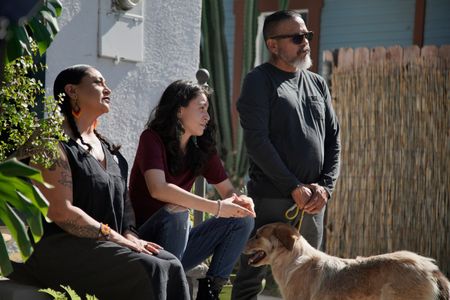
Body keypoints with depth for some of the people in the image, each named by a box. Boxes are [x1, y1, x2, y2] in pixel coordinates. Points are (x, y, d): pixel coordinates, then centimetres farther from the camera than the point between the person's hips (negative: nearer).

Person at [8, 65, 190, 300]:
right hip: (61, 246, -8)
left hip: (107, 246, 8)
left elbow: (123, 201, 22)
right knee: (148, 270, -28)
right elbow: (61, 212, -15)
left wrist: (130, 235, 1)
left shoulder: (108, 149, 20)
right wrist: (118, 239, -15)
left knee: (171, 266, -16)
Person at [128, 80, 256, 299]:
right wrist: (216, 208, -32)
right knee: (176, 212, -35)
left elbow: (228, 191, 7)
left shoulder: (203, 148, 4)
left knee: (242, 219, -7)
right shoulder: (152, 139, -14)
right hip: (146, 241, -6)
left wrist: (239, 201, -19)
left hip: (177, 240, 6)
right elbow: (158, 189, -30)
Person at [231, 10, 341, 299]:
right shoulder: (259, 81, -3)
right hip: (272, 199, -5)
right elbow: (257, 141, -12)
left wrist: (326, 186, -1)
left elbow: (333, 138, 14)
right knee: (252, 276, -4)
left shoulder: (318, 83, 15)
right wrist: (294, 187, -15)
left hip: (314, 200, 6)